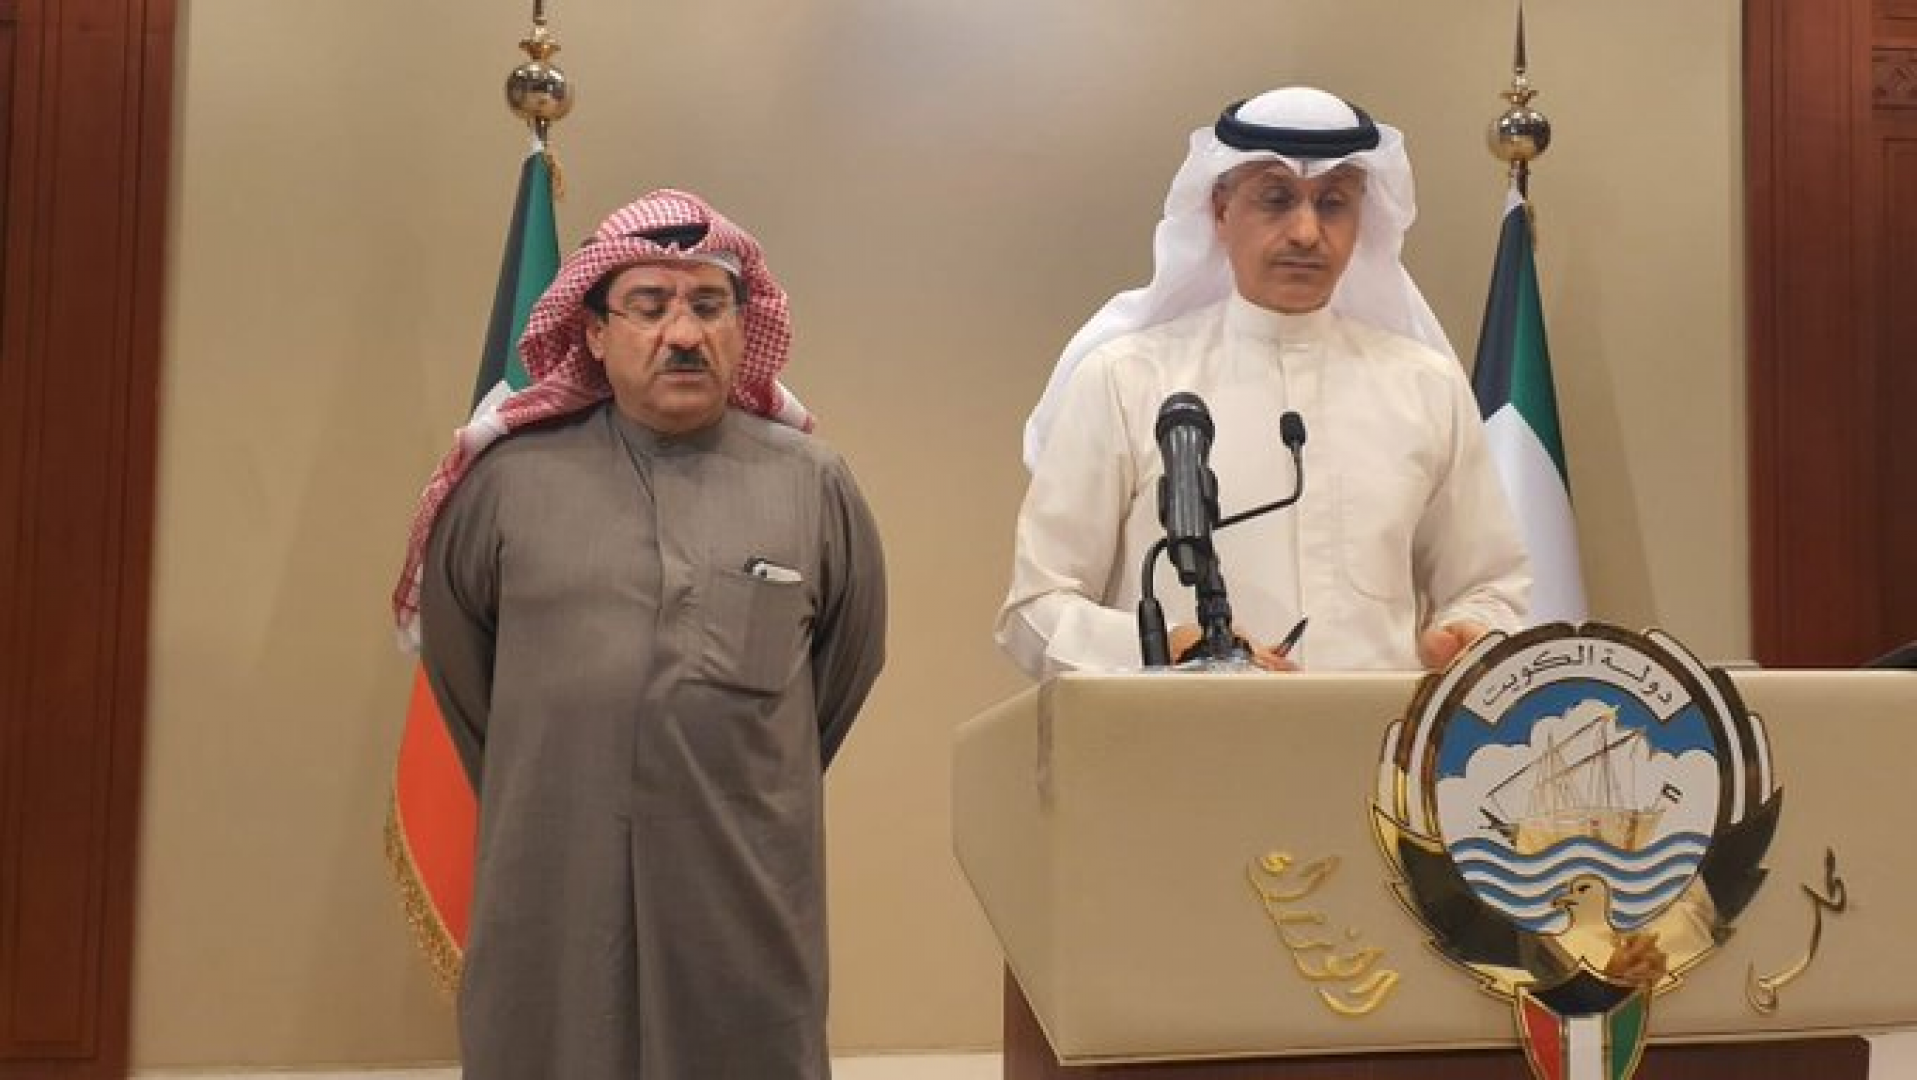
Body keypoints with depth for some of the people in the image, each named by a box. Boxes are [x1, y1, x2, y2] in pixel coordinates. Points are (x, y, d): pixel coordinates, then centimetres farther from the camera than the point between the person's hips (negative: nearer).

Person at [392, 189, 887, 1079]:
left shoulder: (814, 485, 2)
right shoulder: (508, 479, 1)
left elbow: (848, 661, 14)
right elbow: (453, 652, 15)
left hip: (745, 901, 0)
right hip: (551, 900, 0)